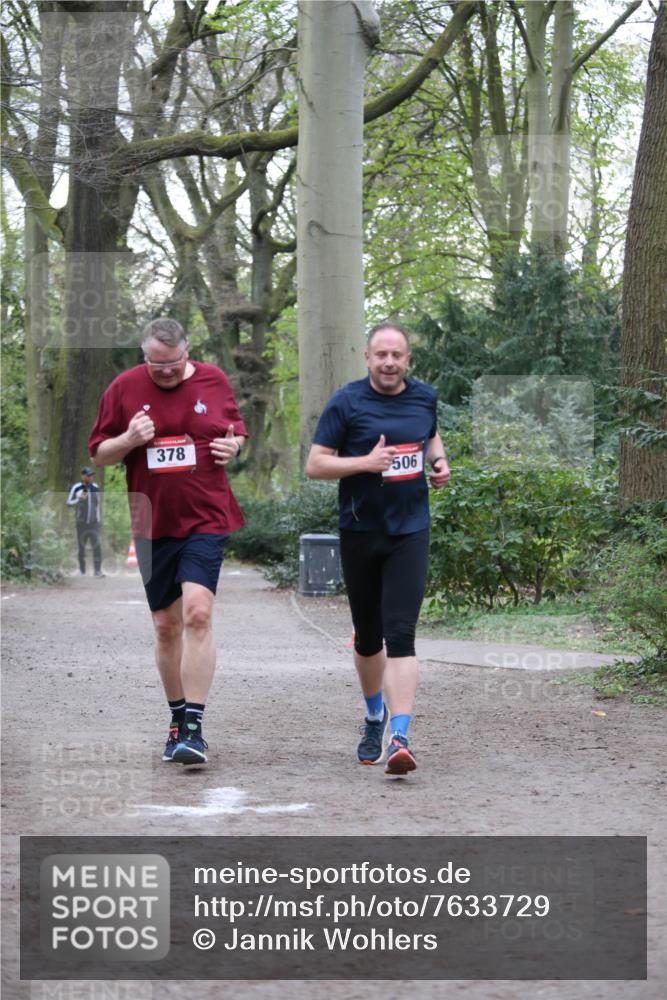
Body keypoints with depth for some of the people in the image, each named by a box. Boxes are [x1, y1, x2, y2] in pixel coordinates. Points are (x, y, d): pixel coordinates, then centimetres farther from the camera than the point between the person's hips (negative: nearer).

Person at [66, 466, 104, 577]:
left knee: (97, 546, -13)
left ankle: (97, 571, -15)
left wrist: (99, 520, 11)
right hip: (81, 523, -2)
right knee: (81, 548, 5)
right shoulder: (76, 488, -5)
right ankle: (82, 571, 17)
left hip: (93, 522, 2)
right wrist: (79, 499, -21)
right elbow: (68, 503, -2)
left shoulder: (96, 488, 5)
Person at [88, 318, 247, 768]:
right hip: (152, 523, 2)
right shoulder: (124, 388, 2)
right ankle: (178, 719, 25)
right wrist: (129, 439, -13)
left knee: (197, 613, -18)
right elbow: (98, 454, 7)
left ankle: (194, 728, -17)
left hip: (205, 519, -2)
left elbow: (237, 430, 19)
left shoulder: (214, 380, 4)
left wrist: (234, 446, -4)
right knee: (166, 625, 9)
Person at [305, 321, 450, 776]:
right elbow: (315, 465, -6)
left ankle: (400, 737, -19)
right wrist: (366, 462, -19)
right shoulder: (346, 403, -5)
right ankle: (375, 717, 38)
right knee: (368, 637, 13)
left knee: (401, 635, -13)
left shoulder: (424, 397, 6)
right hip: (360, 532, 0)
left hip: (410, 532, 1)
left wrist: (439, 461, 7)